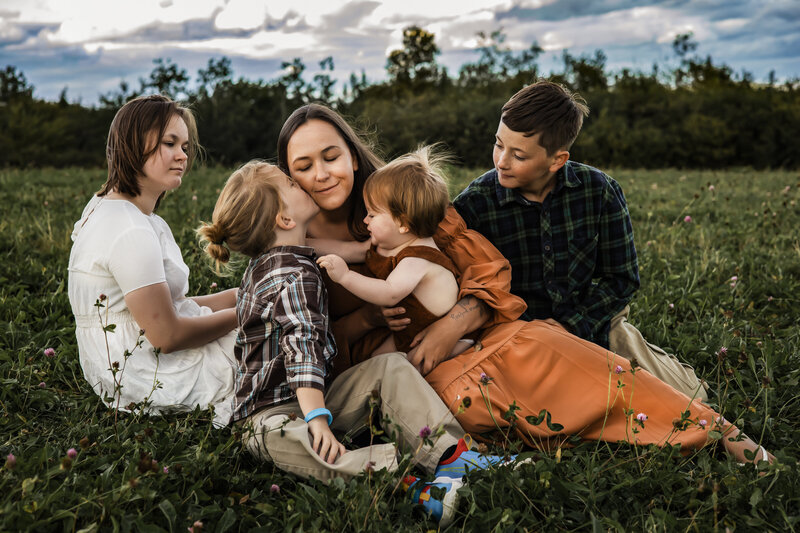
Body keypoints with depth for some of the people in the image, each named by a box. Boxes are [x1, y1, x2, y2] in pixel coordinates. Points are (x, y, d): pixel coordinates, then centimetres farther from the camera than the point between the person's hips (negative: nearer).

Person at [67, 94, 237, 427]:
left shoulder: (108, 208, 9)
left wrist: (239, 296, 1)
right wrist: (241, 314, -11)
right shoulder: (130, 232, -24)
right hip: (148, 384, -10)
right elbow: (167, 335, -23)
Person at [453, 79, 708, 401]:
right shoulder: (472, 206, -14)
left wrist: (568, 329, -14)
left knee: (689, 397, -4)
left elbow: (622, 278, -2)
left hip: (594, 326, 2)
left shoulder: (599, 191, -8)